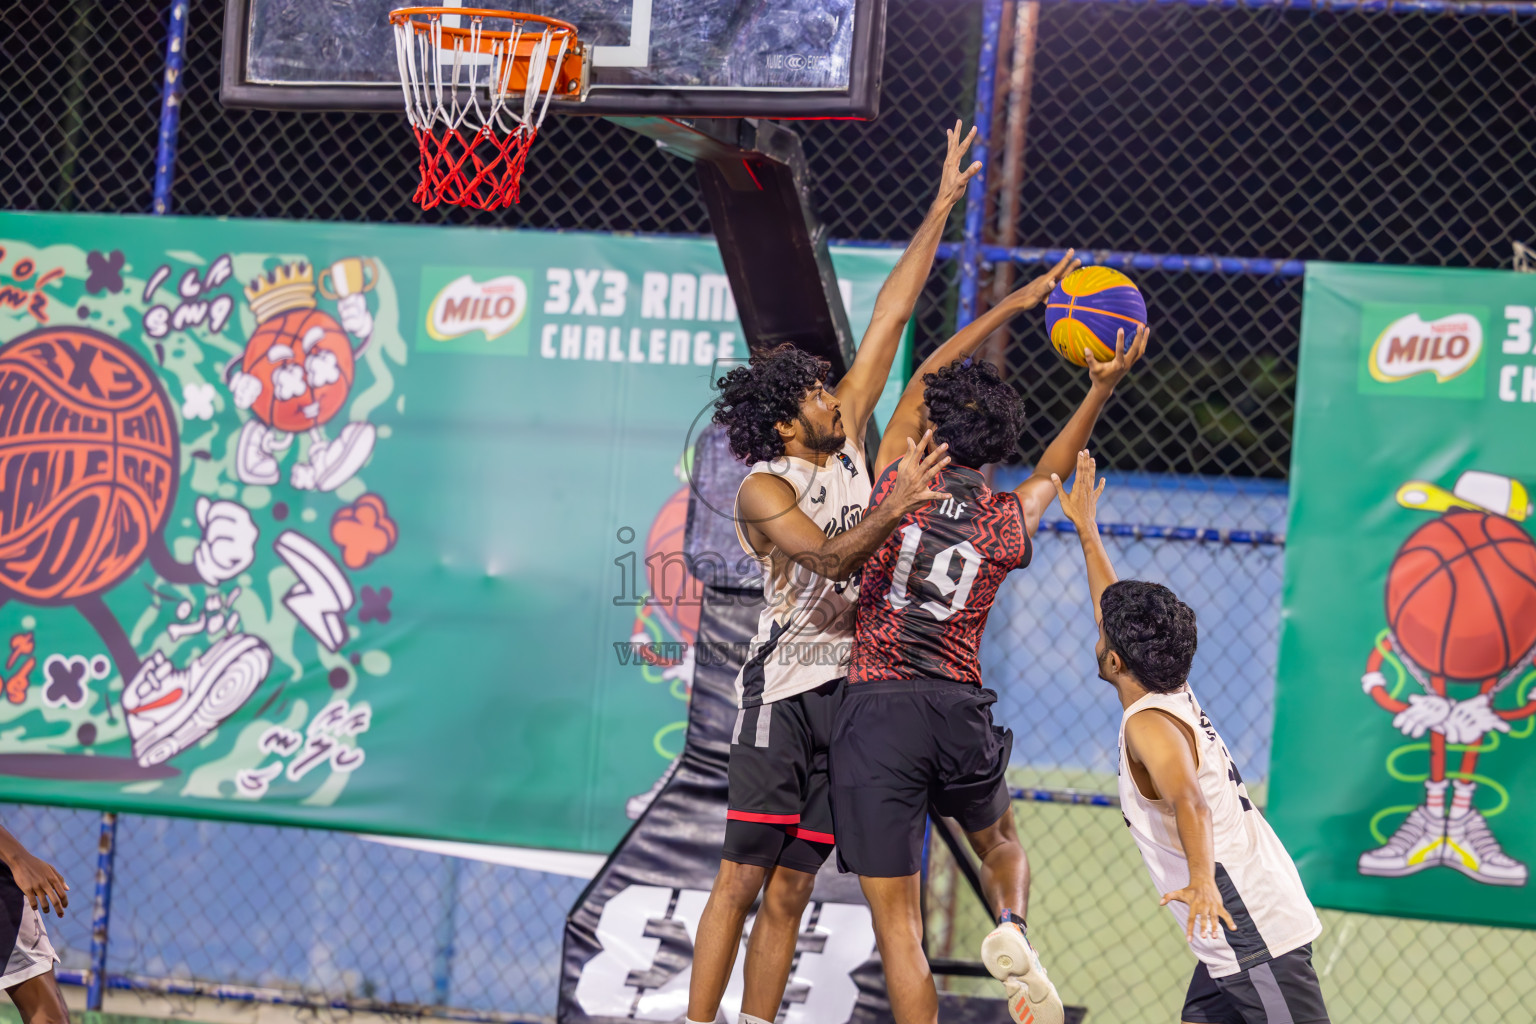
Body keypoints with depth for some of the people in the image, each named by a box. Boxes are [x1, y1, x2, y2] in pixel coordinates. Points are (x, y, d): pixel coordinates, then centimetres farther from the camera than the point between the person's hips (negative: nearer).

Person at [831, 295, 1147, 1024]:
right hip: (960, 710, 2)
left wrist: (1014, 304, 22)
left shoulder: (897, 486, -1)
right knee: (1000, 844, 31)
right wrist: (1102, 389, 23)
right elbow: (1051, 471, 28)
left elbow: (922, 381, 15)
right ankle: (1011, 932, 2)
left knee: (897, 927, -2)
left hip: (875, 710, -2)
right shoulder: (1008, 521, 3)